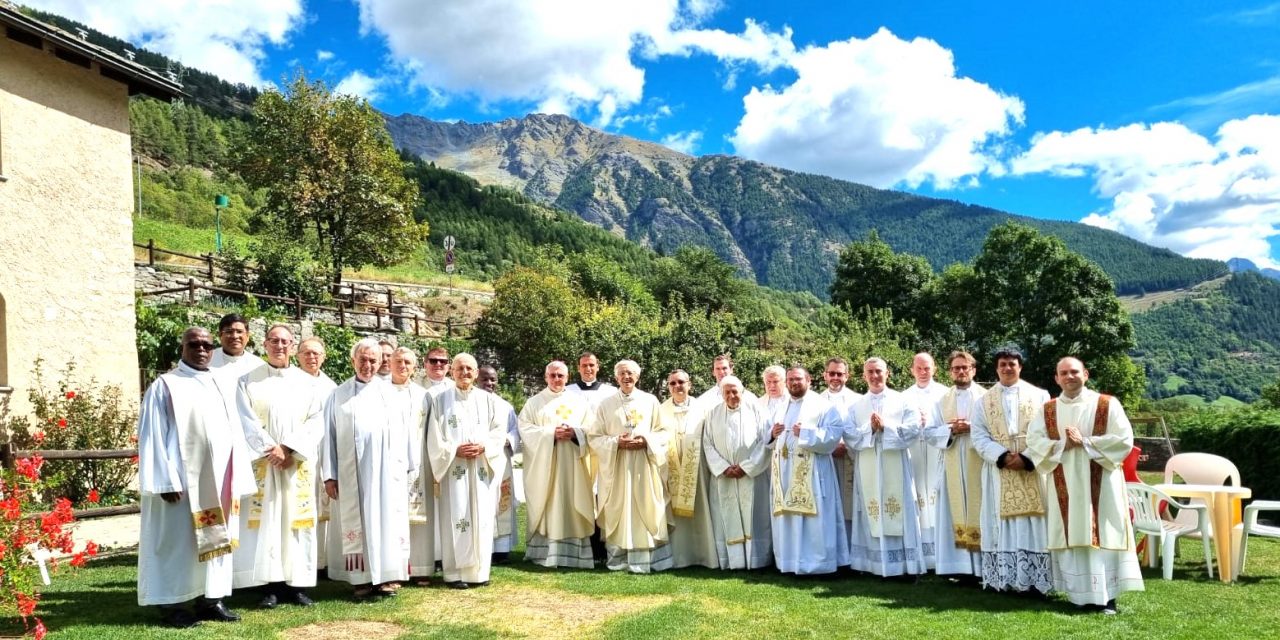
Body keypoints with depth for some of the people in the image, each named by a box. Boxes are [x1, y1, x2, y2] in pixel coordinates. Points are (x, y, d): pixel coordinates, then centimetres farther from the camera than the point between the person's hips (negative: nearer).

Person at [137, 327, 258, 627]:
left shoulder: (224, 386, 14)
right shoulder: (165, 386, -2)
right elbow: (153, 436, -7)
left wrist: (237, 478, 8)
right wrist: (166, 480, -15)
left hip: (219, 479, 5)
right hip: (181, 478, -5)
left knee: (216, 538, 8)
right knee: (178, 541, 0)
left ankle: (211, 598, 15)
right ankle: (173, 604, 7)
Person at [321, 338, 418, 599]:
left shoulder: (390, 392, 7)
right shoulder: (339, 395, 6)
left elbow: (403, 431, 6)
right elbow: (330, 435, 4)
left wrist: (407, 467, 3)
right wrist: (330, 474, -1)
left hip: (387, 471, 1)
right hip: (352, 472, 0)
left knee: (388, 521, 1)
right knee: (357, 524, 2)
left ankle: (387, 575, 6)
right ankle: (361, 578, 6)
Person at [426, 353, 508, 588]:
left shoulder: (488, 399, 11)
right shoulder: (440, 400, 6)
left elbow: (500, 432, 6)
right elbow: (434, 439, 1)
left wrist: (483, 447, -11)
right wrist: (455, 451, -13)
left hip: (482, 468, 2)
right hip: (454, 468, -2)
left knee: (482, 518, 1)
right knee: (456, 518, -5)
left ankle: (479, 571, 8)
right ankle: (455, 573, 0)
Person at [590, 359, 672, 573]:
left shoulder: (650, 401, 5)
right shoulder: (606, 404, 6)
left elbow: (664, 433, 6)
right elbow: (594, 437, 3)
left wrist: (646, 441, -12)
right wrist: (616, 442, -13)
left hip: (644, 467, 0)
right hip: (616, 467, 0)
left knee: (644, 511, -2)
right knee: (618, 511, 0)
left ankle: (644, 559, 2)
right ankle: (618, 559, 7)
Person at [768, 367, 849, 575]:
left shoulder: (823, 406, -1)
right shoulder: (780, 409, 18)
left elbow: (834, 434, -13)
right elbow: (769, 441, 20)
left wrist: (806, 433, -19)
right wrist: (772, 434, -3)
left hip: (812, 473, -6)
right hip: (784, 473, 6)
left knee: (814, 520, -5)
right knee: (786, 518, 6)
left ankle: (817, 563, 1)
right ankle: (790, 562, 13)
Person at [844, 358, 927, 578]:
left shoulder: (902, 401, 6)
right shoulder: (856, 406, 11)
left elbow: (913, 429, -6)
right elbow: (849, 436, 1)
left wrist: (885, 426, -14)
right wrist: (870, 428, -14)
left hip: (895, 468, -2)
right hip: (868, 470, 2)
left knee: (900, 513, -1)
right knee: (872, 515, 2)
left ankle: (904, 564, 4)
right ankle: (873, 564, 8)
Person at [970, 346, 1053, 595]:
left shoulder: (1039, 396, 6)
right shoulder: (985, 401, 10)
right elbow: (979, 437, 2)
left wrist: (1027, 458, -14)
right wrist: (1003, 456, -13)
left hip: (1034, 471, -1)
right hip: (1000, 474, 1)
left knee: (1034, 525, -2)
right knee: (1003, 525, 1)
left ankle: (1037, 579, 2)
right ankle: (1003, 578, 5)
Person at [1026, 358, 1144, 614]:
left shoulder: (1107, 405, 1)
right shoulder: (1047, 411, 8)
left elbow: (1124, 440, -8)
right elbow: (1034, 442, -1)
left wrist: (1086, 442, -15)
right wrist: (1063, 445, -15)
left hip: (1101, 484, -2)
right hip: (1064, 486, 2)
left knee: (1102, 536, -3)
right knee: (1070, 537, 3)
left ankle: (1106, 596, 2)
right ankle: (1079, 595, 10)